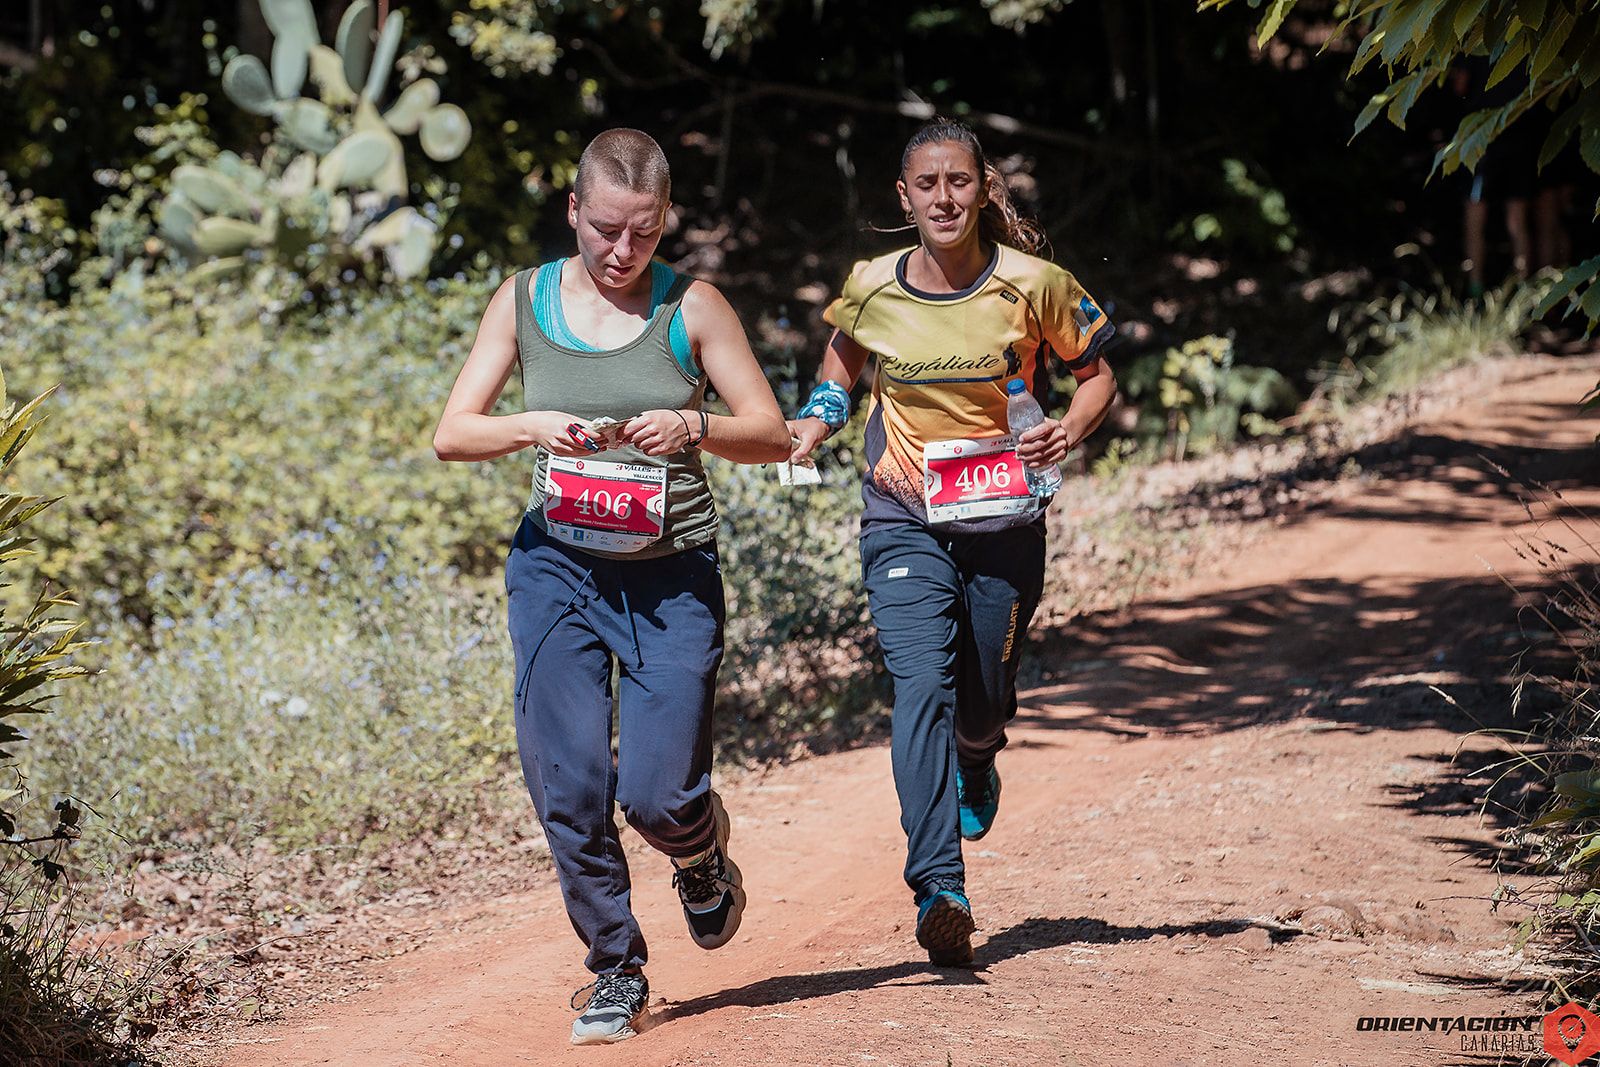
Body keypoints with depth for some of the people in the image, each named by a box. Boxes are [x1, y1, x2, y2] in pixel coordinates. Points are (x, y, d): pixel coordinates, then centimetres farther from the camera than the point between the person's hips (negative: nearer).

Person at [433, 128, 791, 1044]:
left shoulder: (693, 308, -2)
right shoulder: (525, 301, 4)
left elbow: (772, 434, -1)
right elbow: (452, 434, 3)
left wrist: (693, 428, -21)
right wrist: (533, 429, -18)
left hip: (673, 577, -2)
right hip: (558, 565, 2)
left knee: (656, 791, -7)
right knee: (568, 785, -5)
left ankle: (704, 858, 31)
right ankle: (617, 969, 13)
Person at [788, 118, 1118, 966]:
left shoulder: (1031, 286, -7)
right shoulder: (871, 289, -2)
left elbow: (1097, 374, 5)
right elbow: (840, 367, 20)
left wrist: (1070, 429, -15)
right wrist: (807, 433, 2)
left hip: (1004, 520, 1)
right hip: (902, 518, 0)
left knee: (983, 696, 12)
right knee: (921, 683, -20)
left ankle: (976, 766, 53)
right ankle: (940, 892, -28)